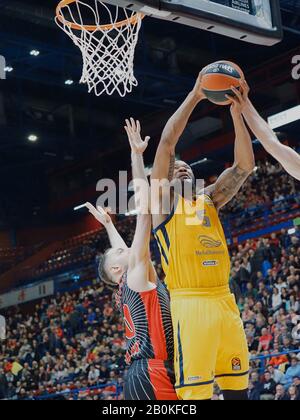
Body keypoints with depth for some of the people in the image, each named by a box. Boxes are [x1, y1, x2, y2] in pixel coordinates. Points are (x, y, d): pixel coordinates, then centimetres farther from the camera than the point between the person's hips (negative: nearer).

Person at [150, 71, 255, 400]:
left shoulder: (209, 200, 19)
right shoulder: (163, 202, 6)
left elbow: (244, 167, 9)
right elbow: (167, 142, -4)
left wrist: (236, 111, 1)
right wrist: (195, 96, -3)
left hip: (225, 302, 6)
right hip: (190, 304, -6)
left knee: (237, 386, 9)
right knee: (195, 391, -9)